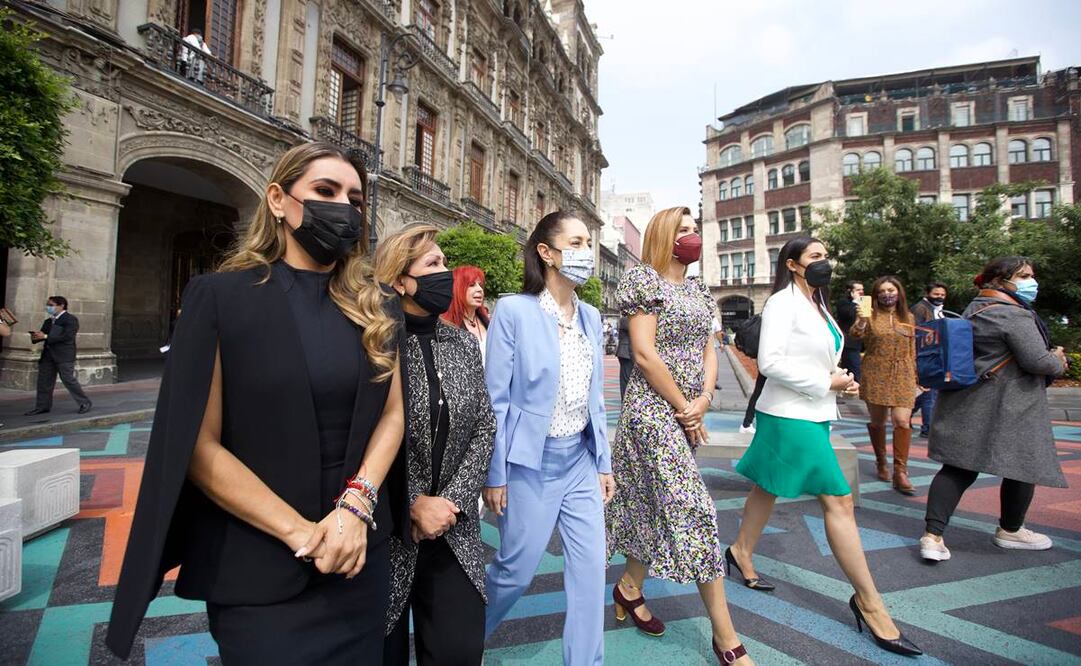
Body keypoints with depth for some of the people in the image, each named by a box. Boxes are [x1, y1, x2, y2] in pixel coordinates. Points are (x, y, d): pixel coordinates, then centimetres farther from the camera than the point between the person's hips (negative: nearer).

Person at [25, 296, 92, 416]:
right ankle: (42, 406, 17)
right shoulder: (48, 321, 17)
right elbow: (42, 333, 16)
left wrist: (45, 337, -19)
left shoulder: (71, 319, -6)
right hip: (48, 355, 8)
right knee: (43, 381, 8)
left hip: (64, 356, -8)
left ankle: (85, 403, 4)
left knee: (69, 380, -6)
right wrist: (35, 337, -8)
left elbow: (67, 336, -18)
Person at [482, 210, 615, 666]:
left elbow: (595, 398, 10)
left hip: (581, 459, 5)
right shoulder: (513, 310, -13)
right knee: (516, 571, 10)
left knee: (591, 568, 9)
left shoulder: (590, 316, 5)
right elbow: (496, 400, -11)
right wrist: (495, 474, -9)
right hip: (530, 462, -5)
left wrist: (604, 463, 11)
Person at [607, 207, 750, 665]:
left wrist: (704, 399, -4)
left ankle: (629, 587, 34)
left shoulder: (698, 290, 15)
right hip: (654, 408, -8)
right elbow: (644, 355, -16)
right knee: (694, 508, -7)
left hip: (688, 411, 8)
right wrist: (683, 408, -12)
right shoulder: (646, 281, -8)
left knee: (658, 504, 15)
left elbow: (708, 351, 13)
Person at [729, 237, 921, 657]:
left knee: (768, 489, 18)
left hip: (811, 414, 9)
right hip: (792, 416, -9)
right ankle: (869, 603, 6)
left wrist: (840, 381, 3)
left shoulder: (816, 304, 14)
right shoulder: (783, 303, -14)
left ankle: (741, 553, 34)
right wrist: (827, 382, -17)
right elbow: (770, 362, -21)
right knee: (839, 501, -5)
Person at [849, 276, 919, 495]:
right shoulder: (871, 316, 0)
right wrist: (860, 322, -38)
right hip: (875, 375, -2)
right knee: (877, 420, 8)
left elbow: (912, 350, 15)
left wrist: (915, 377, 14)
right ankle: (881, 462, 30)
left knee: (902, 421, -10)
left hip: (902, 376, 2)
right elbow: (856, 335, -19)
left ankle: (900, 472, -1)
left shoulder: (908, 317, 10)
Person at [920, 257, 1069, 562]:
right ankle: (1010, 531, 31)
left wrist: (1051, 357, 17)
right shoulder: (1014, 314, -15)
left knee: (958, 467, 5)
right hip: (1006, 407, -8)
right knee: (1024, 465, 13)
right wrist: (1058, 363, 4)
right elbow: (1037, 360, -17)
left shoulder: (975, 309, 16)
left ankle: (933, 535, -2)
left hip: (967, 404, 8)